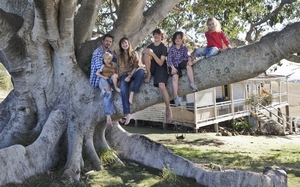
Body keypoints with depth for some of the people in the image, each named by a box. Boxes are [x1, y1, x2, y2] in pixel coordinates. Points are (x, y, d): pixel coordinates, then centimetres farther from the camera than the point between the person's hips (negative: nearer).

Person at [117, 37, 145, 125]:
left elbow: (136, 66, -2)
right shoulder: (119, 54, 9)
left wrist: (130, 76, -14)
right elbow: (119, 67, 10)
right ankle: (127, 114, -38)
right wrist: (118, 76, -4)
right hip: (124, 75, 0)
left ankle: (132, 93, -36)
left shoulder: (134, 53, 5)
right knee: (123, 89, -31)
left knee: (141, 71, -36)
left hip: (133, 73, 0)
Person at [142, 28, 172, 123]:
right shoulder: (149, 46, 9)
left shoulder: (164, 47, -4)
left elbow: (161, 63, -15)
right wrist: (143, 53, -16)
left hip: (160, 67, -3)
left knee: (161, 85, -31)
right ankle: (148, 75, -15)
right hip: (152, 67, 4)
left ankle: (169, 109, -23)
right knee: (147, 54, -25)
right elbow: (143, 62, 4)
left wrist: (152, 53, -26)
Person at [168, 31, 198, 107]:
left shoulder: (184, 47, 8)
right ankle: (176, 97, -31)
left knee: (189, 65, -31)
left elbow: (187, 55, -3)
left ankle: (192, 83, -22)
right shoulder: (171, 48, -1)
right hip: (174, 65, -3)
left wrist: (189, 60, -28)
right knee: (175, 76, -29)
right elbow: (169, 59, -8)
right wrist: (173, 67, -23)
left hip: (182, 62, 3)